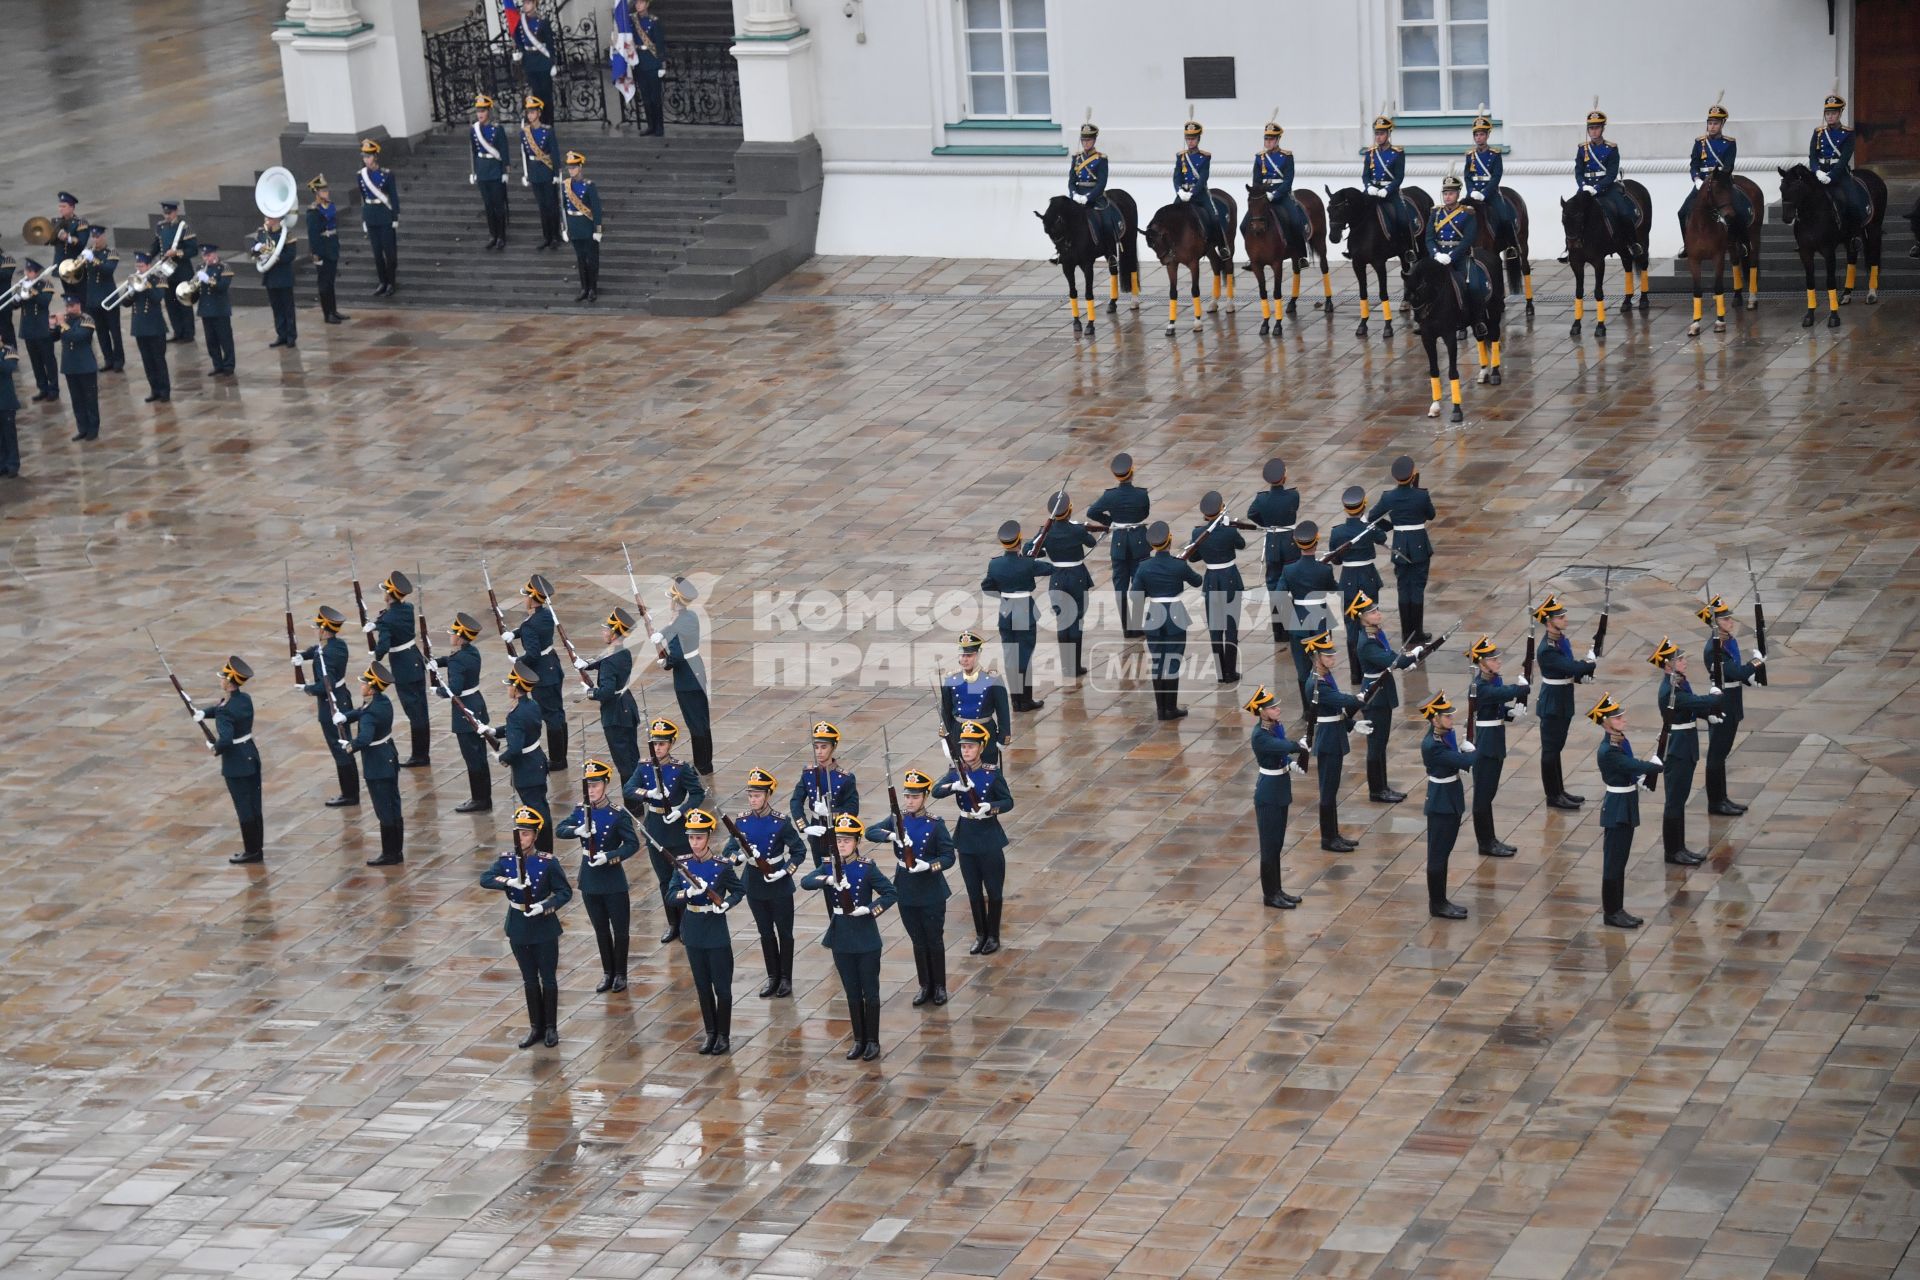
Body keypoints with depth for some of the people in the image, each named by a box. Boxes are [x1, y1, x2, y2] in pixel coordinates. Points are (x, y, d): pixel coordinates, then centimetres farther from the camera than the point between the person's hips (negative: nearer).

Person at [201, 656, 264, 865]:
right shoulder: (245, 698, 2)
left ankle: (252, 851, 11)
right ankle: (257, 848, 24)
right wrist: (204, 713, 7)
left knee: (244, 807, 3)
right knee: (254, 805, 15)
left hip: (236, 763, -8)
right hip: (251, 756, 8)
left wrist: (214, 748, -14)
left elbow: (226, 740, -35)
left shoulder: (225, 710, -25)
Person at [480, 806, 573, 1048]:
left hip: (544, 929, -3)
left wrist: (545, 906, -26)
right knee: (529, 980, 14)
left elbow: (565, 892, -10)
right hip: (519, 929, 3)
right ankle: (536, 1027, 24)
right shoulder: (506, 861, -3)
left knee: (548, 979, 7)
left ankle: (551, 1027, 20)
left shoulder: (548, 862, -12)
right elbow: (485, 879, -17)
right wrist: (509, 881, -33)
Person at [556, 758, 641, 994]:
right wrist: (578, 830, -25)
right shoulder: (580, 810, 0)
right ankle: (607, 973, 27)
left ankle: (620, 974, 21)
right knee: (601, 929, 15)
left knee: (619, 928, 7)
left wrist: (609, 856, -28)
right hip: (589, 879, 5)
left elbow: (633, 844, -16)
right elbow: (559, 830, -5)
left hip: (613, 879, -4)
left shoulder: (618, 815, -14)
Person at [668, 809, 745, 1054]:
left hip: (717, 934, -3)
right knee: (702, 986, 13)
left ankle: (723, 1036, 15)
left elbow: (739, 891, 1)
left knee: (722, 987, 3)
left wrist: (726, 903, -18)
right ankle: (711, 1033, 24)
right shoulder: (682, 864, -2)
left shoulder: (721, 865, -10)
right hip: (693, 933, 3)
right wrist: (689, 893, -24)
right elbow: (671, 897, -4)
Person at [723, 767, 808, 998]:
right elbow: (728, 852, -3)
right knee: (765, 933, 13)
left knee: (784, 932, 8)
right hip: (755, 885, 3)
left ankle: (785, 978, 20)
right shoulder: (742, 821, -3)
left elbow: (799, 851, -9)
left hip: (779, 886, -3)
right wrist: (740, 856, -25)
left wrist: (784, 871, -21)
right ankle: (773, 977, 25)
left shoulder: (781, 822, -13)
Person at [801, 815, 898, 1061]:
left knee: (870, 992, 5)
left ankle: (873, 1041, 15)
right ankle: (859, 1040, 22)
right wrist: (829, 879, -31)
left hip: (866, 940, -4)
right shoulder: (828, 866, 0)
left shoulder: (867, 869, -10)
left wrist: (869, 909, -22)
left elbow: (891, 893, -10)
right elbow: (805, 882, -14)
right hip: (841, 939, 4)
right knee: (852, 993, 13)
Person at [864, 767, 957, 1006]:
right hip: (906, 891, 3)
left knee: (934, 941, 7)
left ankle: (939, 987, 22)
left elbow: (949, 856, -12)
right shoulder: (897, 819, -1)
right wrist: (894, 835, -31)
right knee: (918, 942, 13)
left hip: (931, 893, -3)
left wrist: (928, 865, -29)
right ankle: (925, 987, 25)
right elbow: (871, 832, -13)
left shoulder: (935, 825, -11)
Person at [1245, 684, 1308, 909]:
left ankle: (1276, 890, 26)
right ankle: (1270, 895, 11)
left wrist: (1293, 764, -13)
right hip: (1269, 795, -9)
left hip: (1281, 792, 9)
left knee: (1277, 844, 16)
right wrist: (1303, 745, -18)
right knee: (1270, 846, 2)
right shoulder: (1260, 736, -23)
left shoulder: (1275, 728, 4)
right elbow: (1286, 746, -35)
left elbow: (1283, 754, 8)